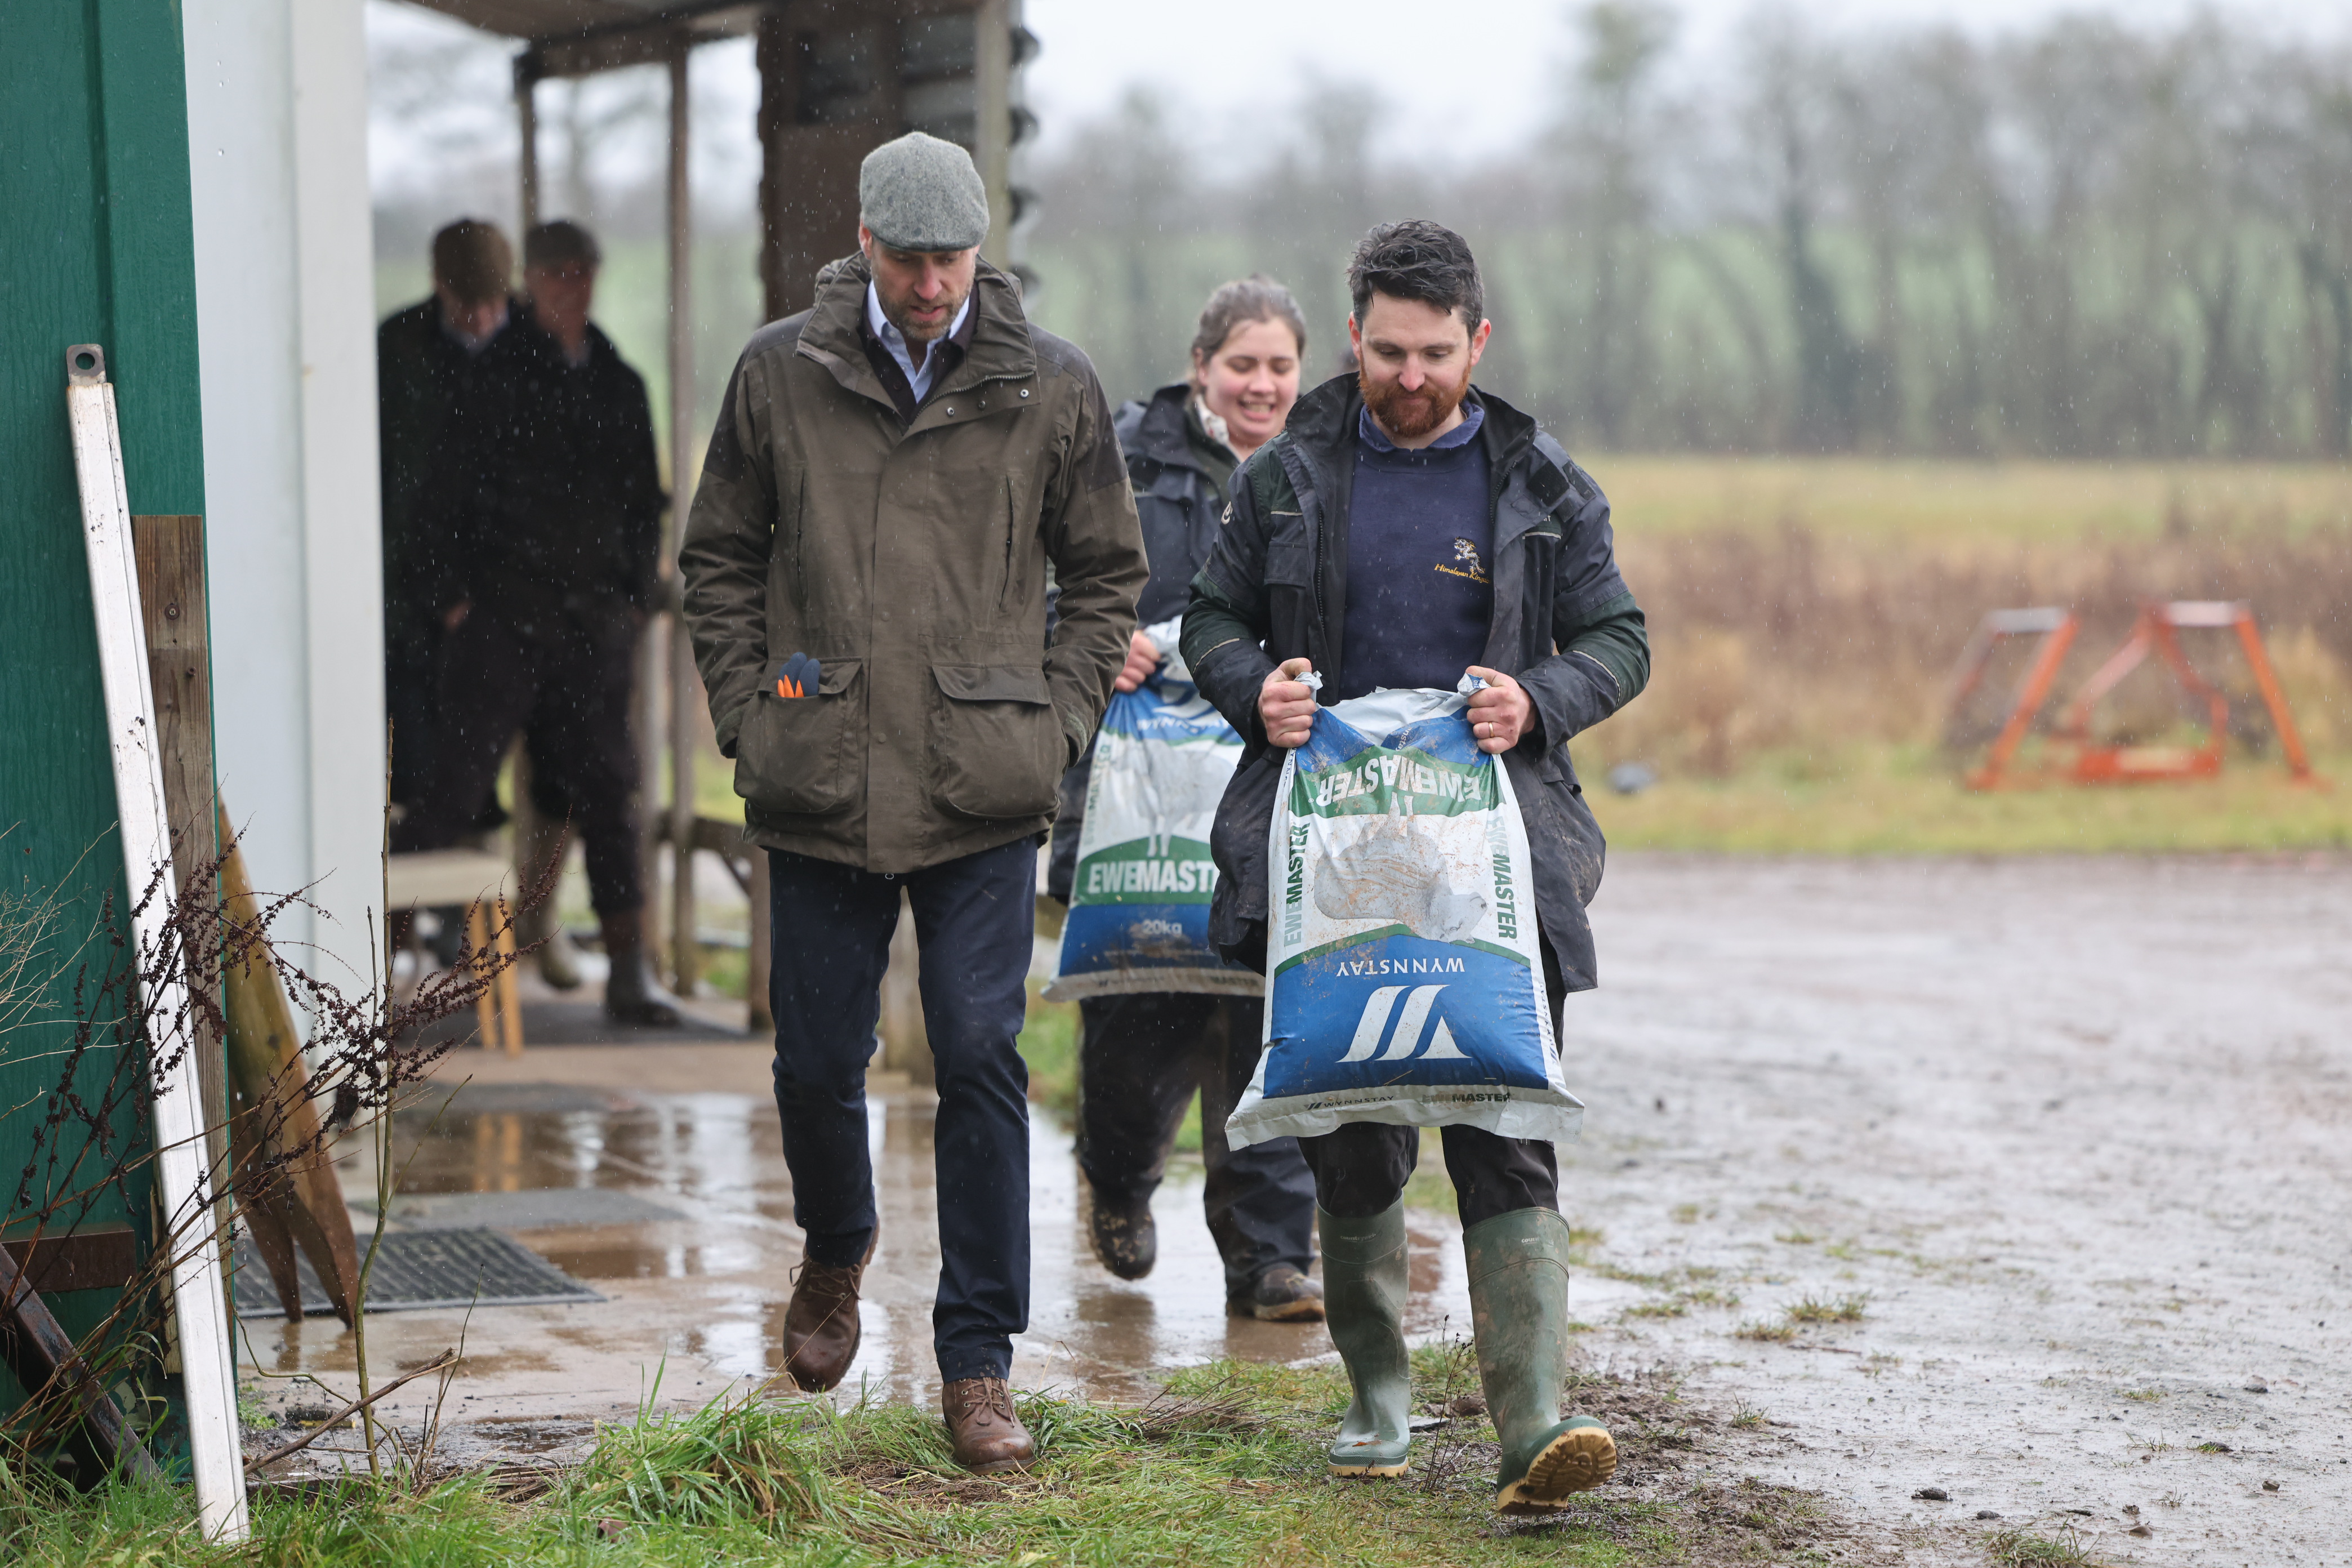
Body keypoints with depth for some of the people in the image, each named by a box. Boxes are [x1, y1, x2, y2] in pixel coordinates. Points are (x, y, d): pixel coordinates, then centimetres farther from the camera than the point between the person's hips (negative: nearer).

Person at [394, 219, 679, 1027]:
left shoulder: (619, 385, 13)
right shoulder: (495, 376, -1)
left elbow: (642, 502, 20)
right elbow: (448, 495, -1)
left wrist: (636, 593, 10)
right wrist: (453, 594, -6)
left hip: (596, 622, 4)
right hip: (503, 618, -4)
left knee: (608, 793, 3)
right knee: (459, 784, -7)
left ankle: (629, 970, 6)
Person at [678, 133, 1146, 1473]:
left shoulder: (1052, 388, 2)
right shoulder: (782, 375, 3)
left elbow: (1107, 572, 12)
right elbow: (720, 559, 12)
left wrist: (1054, 725, 2)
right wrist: (753, 718, 4)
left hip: (985, 803, -1)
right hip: (819, 795, 1)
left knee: (983, 1061, -6)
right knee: (819, 1062, 8)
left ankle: (979, 1365, 3)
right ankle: (836, 1251, 40)